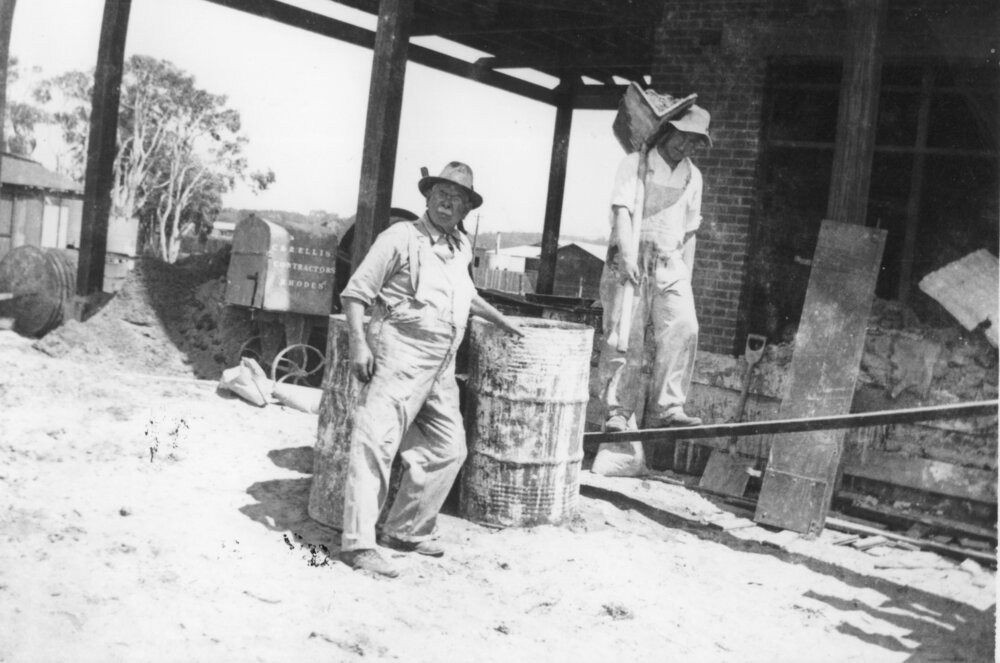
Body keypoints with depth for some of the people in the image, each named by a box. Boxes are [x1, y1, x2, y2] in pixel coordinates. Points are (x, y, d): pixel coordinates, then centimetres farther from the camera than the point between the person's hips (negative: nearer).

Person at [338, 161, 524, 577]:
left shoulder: (462, 247, 18)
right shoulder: (401, 237, -4)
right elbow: (355, 292, -6)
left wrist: (499, 320, 43)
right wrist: (358, 343, -16)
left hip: (441, 365, 8)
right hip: (400, 355, -8)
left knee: (449, 448, 11)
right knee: (375, 442, -13)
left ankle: (406, 531, 22)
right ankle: (358, 543, -12)